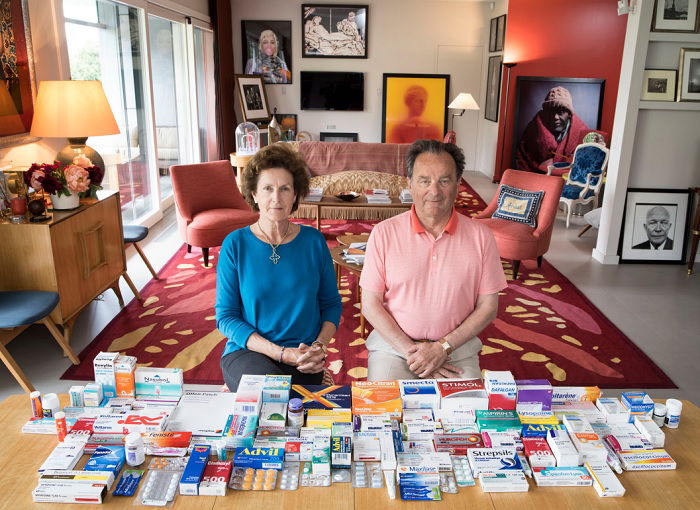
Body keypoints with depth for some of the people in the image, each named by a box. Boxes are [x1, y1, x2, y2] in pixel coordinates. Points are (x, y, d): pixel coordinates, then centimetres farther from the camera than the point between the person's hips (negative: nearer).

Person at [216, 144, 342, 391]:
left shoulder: (313, 240, 3)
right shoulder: (235, 244, -3)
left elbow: (331, 303, 12)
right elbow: (225, 317, -3)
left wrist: (319, 345, -8)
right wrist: (281, 352, -14)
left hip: (303, 357, 1)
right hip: (247, 351, -1)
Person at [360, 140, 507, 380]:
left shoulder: (480, 236, -1)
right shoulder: (384, 232, -4)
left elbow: (488, 306, 2)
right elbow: (370, 305, -3)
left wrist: (443, 347, -10)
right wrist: (411, 351, -12)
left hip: (457, 347, 1)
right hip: (393, 344, -1)